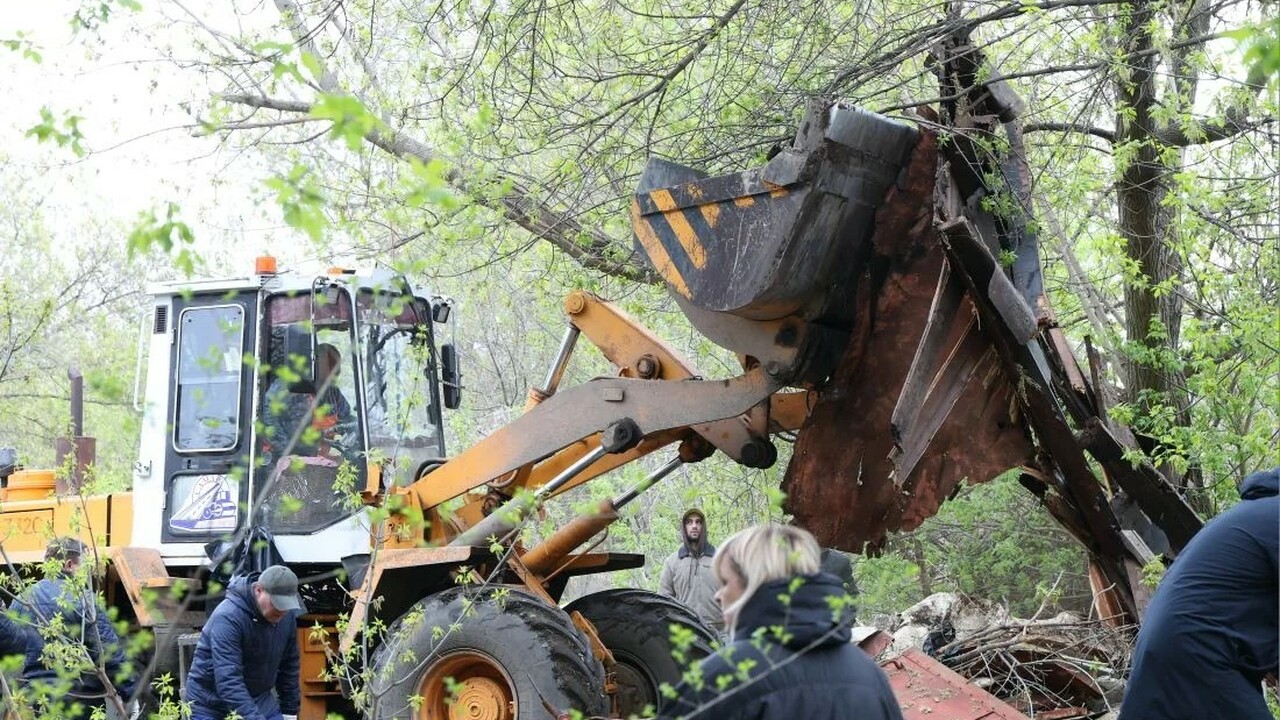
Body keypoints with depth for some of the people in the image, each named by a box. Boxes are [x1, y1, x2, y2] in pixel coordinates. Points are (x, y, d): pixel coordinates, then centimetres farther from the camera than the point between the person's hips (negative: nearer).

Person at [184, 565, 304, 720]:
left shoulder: (286, 616, -5)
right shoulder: (227, 618, -27)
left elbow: (289, 666, 8)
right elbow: (228, 681, -35)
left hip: (259, 702, 6)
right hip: (212, 707, -6)